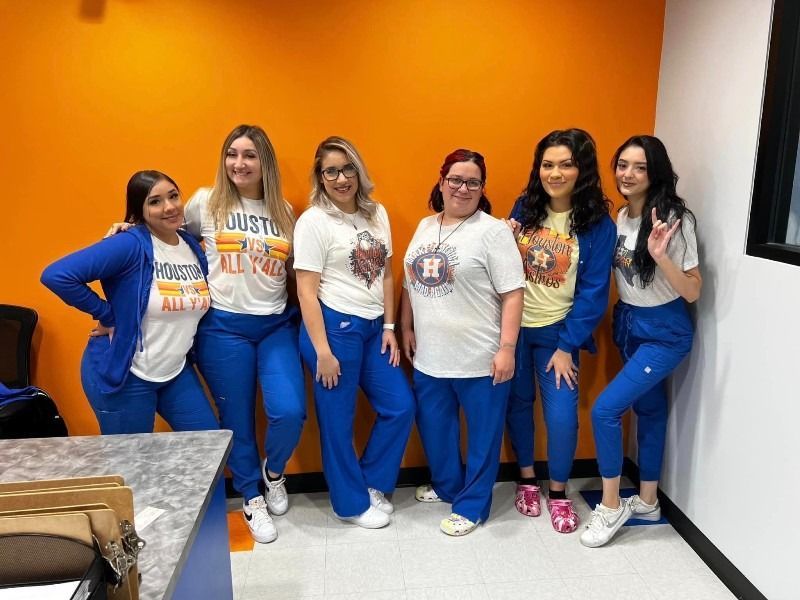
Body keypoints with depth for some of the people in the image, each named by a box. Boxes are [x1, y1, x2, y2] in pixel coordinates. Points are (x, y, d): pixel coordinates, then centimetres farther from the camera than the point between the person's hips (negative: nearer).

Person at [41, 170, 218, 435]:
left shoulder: (193, 247, 2)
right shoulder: (130, 244, -19)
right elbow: (56, 275, -26)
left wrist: (183, 345, 5)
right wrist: (108, 316, -19)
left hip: (176, 371, 7)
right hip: (124, 375, -6)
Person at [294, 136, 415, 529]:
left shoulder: (377, 214, 9)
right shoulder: (313, 221, -9)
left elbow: (386, 275, 13)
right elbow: (306, 291, -13)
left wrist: (389, 327, 8)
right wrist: (322, 350, -16)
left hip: (373, 328, 7)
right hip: (334, 327, -6)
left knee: (401, 406, 10)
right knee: (337, 419, 7)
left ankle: (371, 483, 31)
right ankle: (352, 503, 27)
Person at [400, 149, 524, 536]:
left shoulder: (493, 231, -10)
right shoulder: (425, 226, 10)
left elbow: (512, 295, -13)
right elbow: (411, 284, 16)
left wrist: (506, 348, -17)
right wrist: (407, 329, 14)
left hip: (480, 358, -6)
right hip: (429, 356, 6)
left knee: (482, 433, 9)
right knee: (433, 427, 20)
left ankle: (472, 505, 27)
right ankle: (446, 485, 43)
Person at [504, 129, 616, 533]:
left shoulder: (598, 224, -9)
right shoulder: (524, 207, 0)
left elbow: (593, 291, -9)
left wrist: (567, 347, -11)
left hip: (557, 331, -3)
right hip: (514, 326, 3)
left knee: (562, 415, -4)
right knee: (517, 403, 13)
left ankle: (558, 492, 23)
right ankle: (526, 479, 35)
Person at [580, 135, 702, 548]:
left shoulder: (674, 219, -18)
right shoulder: (622, 217, 3)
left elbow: (692, 292, -19)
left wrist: (661, 256, -33)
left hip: (664, 332, -7)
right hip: (628, 324, 7)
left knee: (606, 409, -13)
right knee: (647, 408, 17)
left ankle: (611, 506, 7)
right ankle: (647, 501, 32)